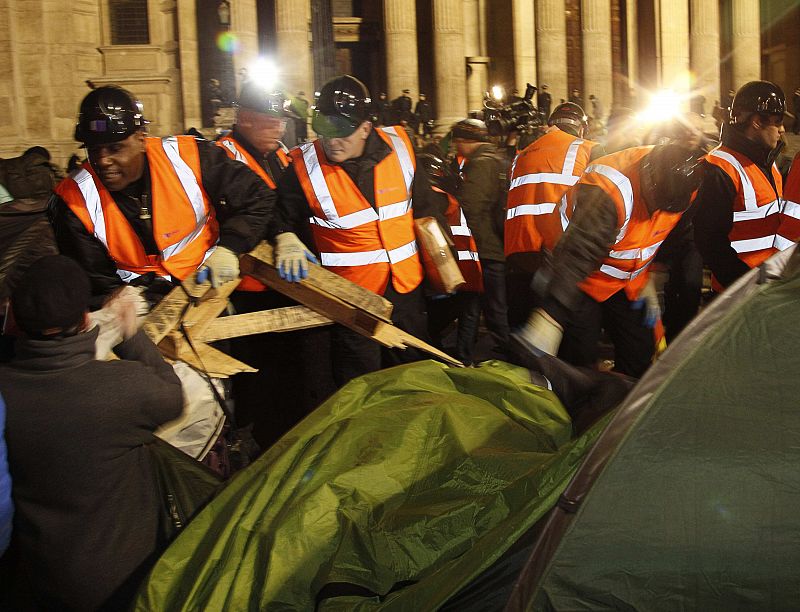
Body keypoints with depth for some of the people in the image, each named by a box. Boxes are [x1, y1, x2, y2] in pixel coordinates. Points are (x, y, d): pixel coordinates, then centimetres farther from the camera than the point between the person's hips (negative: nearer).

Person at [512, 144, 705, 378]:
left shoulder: (677, 181, -15)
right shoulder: (607, 191, -37)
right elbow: (576, 255, -46)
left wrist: (648, 283, 4)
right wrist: (547, 320, -54)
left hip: (627, 284, 6)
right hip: (583, 280, -6)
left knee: (640, 355, 8)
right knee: (579, 361, -8)